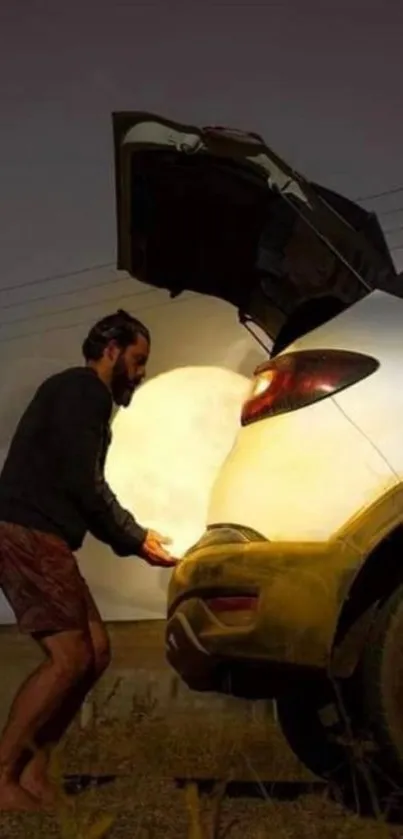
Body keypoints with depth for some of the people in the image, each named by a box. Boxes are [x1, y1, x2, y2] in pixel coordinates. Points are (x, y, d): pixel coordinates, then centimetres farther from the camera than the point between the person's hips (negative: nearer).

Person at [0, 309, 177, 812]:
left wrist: (133, 539, 15)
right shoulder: (82, 389, -7)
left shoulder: (84, 397, 25)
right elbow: (84, 486, -16)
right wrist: (136, 540, -5)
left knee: (94, 651, 7)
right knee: (68, 658, -13)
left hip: (41, 538, 10)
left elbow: (83, 490, 24)